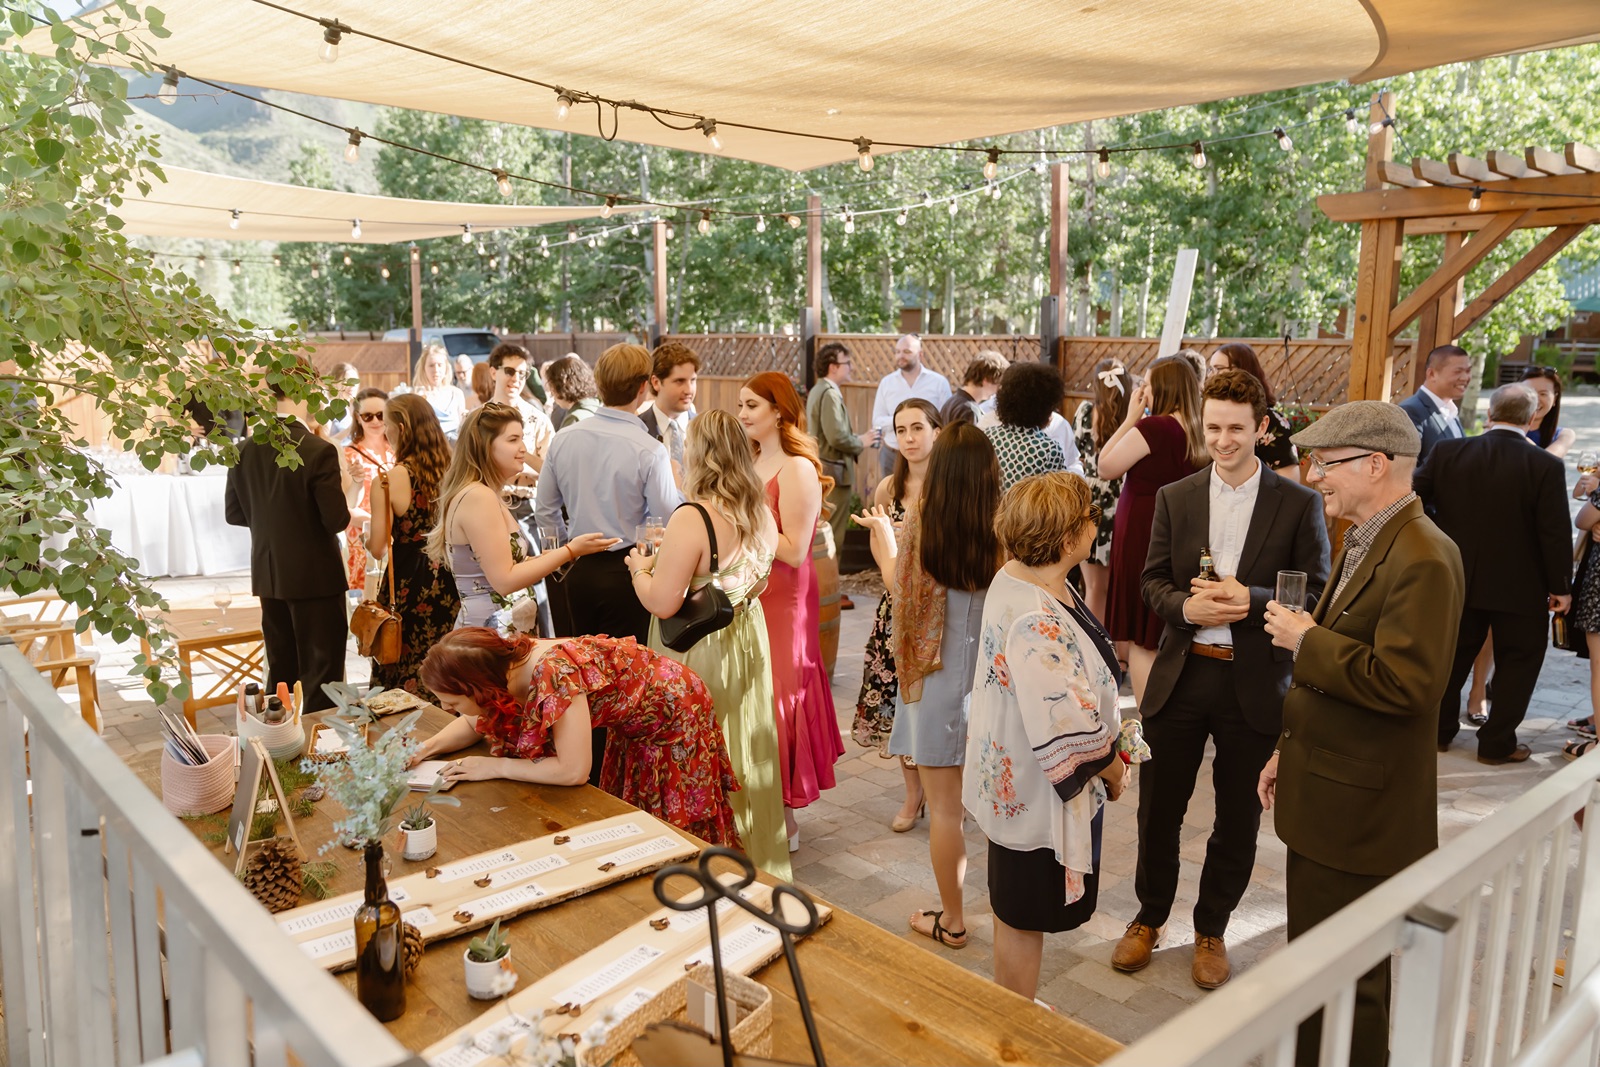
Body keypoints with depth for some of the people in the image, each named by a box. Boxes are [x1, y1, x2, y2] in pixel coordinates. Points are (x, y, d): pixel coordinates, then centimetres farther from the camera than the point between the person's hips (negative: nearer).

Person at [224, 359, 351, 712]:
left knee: (280, 672, 17)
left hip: (269, 576, 6)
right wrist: (342, 490, 1)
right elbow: (337, 520, -18)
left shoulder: (247, 450, 0)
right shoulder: (319, 451, -18)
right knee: (321, 674, 3)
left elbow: (234, 513, 7)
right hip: (315, 576, -6)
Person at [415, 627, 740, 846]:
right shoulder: (501, 663, -15)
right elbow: (475, 723, 5)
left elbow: (573, 771, -38)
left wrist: (494, 767, -27)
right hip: (633, 724, 8)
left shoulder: (555, 673, -40)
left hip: (674, 712, -7)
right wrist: (427, 747, -12)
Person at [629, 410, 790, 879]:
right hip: (749, 646, 7)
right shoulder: (762, 514, -2)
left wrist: (640, 567, -3)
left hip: (701, 657, -7)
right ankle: (759, 856, 36)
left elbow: (662, 603, -24)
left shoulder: (692, 519, -24)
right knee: (747, 755, 20)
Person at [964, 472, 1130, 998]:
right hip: (1036, 795, -10)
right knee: (1024, 920, 11)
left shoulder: (1013, 579, -2)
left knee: (1014, 911, 26)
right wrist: (1113, 767, -12)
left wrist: (1104, 728, 12)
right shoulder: (1038, 622, -33)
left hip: (1009, 784, 10)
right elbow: (1067, 730, -30)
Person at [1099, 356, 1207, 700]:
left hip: (1143, 542, -8)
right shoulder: (1196, 432, 7)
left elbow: (1106, 467, -10)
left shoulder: (1155, 427, -17)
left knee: (1141, 642, 0)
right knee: (1163, 641, 18)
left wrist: (1131, 418, -6)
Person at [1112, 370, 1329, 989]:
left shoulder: (1299, 504, -3)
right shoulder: (1174, 498, 5)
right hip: (1180, 677, 2)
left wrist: (1250, 599, -22)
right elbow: (1153, 583, 4)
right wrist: (1188, 607, -17)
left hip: (1254, 683, -2)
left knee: (1237, 818, 13)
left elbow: (1315, 596, -5)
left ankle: (1211, 930, 34)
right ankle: (1149, 918, 34)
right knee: (1158, 808, 12)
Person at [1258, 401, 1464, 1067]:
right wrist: (1288, 751, 20)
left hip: (1361, 809, -10)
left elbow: (1405, 684, -28)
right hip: (1324, 795, 10)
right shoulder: (1363, 543, 12)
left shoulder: (1424, 559, -20)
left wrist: (1307, 641, -19)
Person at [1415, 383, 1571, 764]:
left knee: (1453, 654, 18)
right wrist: (1560, 587, -3)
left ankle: (1439, 730, 28)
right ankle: (1497, 743, 17)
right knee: (1517, 662, 13)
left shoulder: (1448, 451, -8)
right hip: (1520, 587, -3)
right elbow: (1555, 533, -14)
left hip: (1459, 579, 3)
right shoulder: (1546, 466, -16)